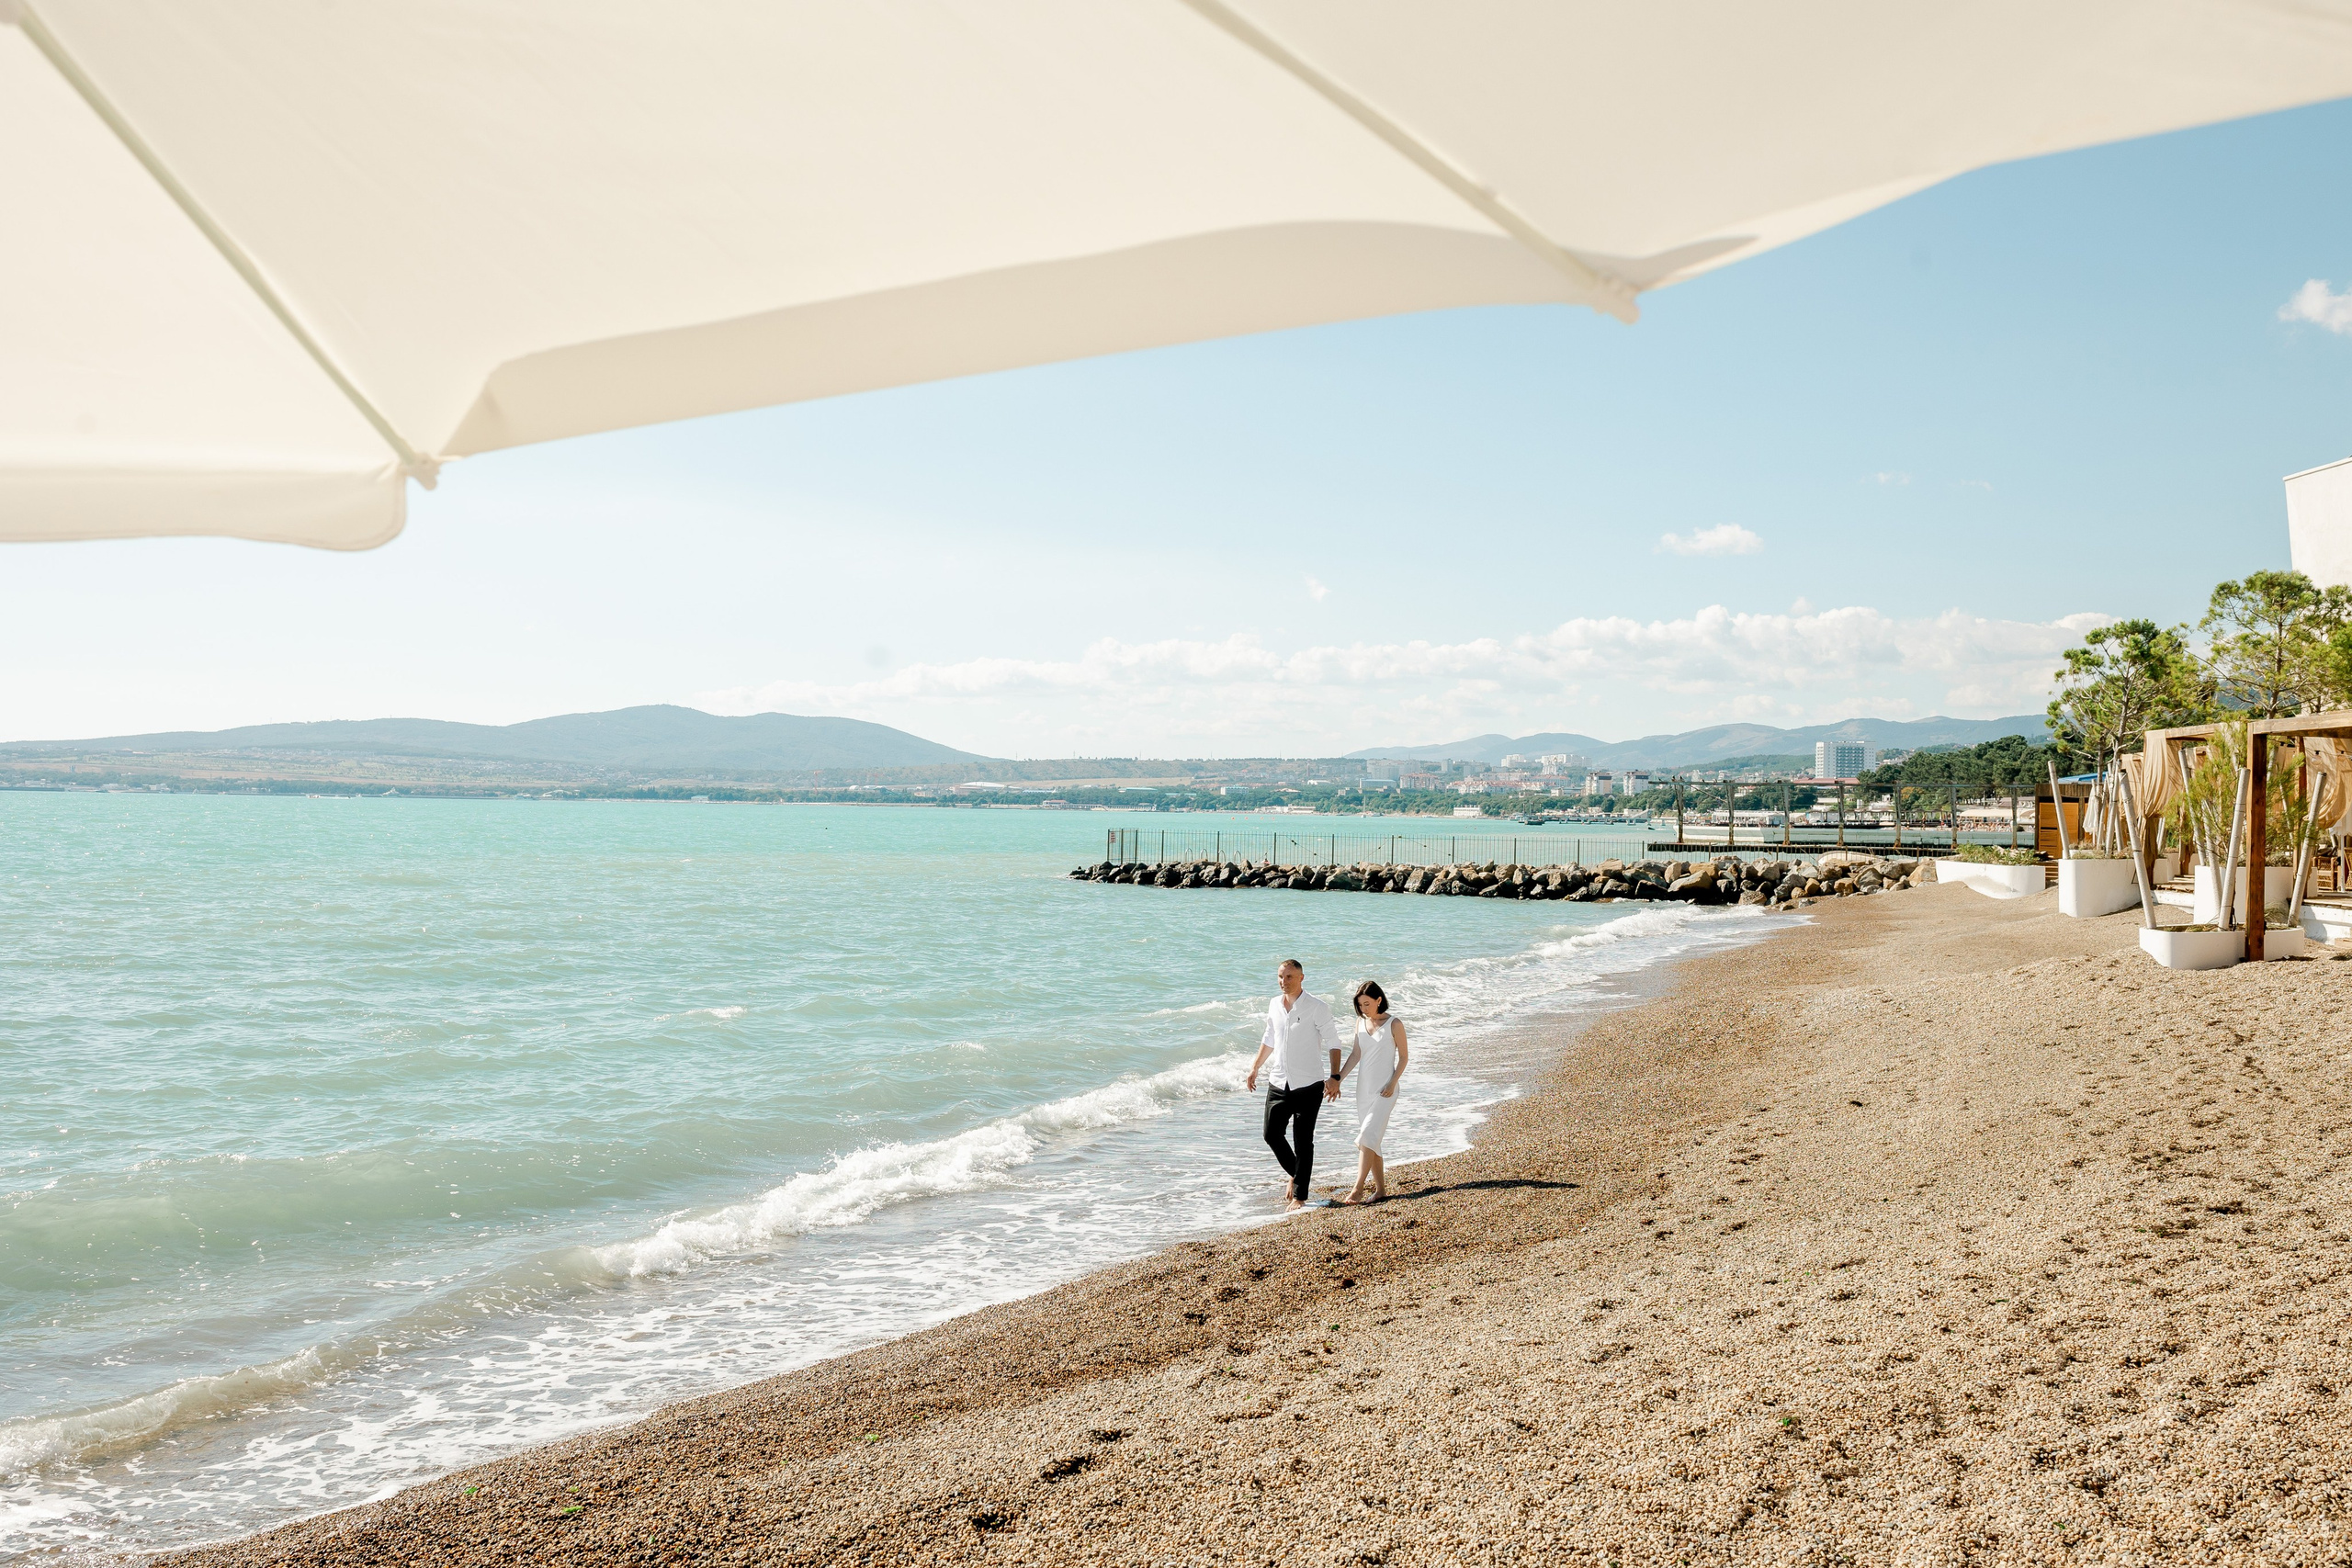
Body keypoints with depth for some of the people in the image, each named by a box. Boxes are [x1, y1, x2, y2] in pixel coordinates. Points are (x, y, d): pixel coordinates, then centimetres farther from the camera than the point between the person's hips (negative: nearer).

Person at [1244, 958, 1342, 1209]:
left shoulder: (1316, 1007, -9)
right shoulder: (1274, 1006, 7)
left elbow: (1332, 1043, -8)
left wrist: (1334, 1077, -16)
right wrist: (1255, 1067, 21)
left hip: (1309, 1086, -5)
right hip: (1279, 1083, 5)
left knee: (1303, 1141, -2)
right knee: (1272, 1134, 6)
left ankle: (1299, 1195, 6)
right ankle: (1295, 1174, 30)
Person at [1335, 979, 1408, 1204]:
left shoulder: (1394, 1024, -9)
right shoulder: (1360, 1022, 7)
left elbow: (1404, 1056, -4)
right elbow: (1356, 1055, 11)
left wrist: (1392, 1084, -14)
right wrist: (1338, 1080, 4)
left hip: (1384, 1090, -6)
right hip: (1364, 1088, 6)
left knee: (1368, 1137, -15)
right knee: (1372, 1140, 8)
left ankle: (1358, 1189, -17)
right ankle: (1380, 1189, 16)